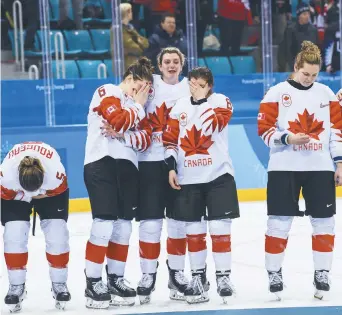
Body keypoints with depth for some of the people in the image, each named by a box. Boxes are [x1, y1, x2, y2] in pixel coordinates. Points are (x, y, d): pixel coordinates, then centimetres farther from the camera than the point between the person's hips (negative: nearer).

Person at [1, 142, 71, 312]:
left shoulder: (56, 172, -41)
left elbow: (59, 191, -20)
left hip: (50, 189, 0)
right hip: (14, 192, 0)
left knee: (57, 232, -11)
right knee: (14, 233, -15)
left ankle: (59, 284, 5)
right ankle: (16, 286, -2)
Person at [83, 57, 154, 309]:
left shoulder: (137, 106, 19)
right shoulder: (107, 93, -2)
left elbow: (145, 139, 4)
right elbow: (119, 122, -18)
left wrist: (124, 135, -14)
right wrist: (139, 107, -2)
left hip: (128, 166, 8)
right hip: (101, 163, -7)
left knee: (124, 226, 9)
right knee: (104, 224, -12)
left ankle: (115, 279, 19)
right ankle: (93, 283, -6)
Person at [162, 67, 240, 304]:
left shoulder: (221, 101, -3)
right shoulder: (180, 106, 8)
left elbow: (208, 126, -21)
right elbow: (170, 139, 8)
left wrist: (202, 99, -17)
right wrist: (171, 167, 0)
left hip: (218, 175, -3)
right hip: (188, 178, 3)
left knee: (220, 227, -4)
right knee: (194, 229, 8)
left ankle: (223, 277, 4)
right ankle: (198, 277, 18)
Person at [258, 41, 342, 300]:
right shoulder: (276, 94, -3)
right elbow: (265, 130, -5)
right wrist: (288, 139, -21)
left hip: (320, 168, 3)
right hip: (284, 168, -3)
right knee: (279, 222, 0)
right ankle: (274, 273, 11)